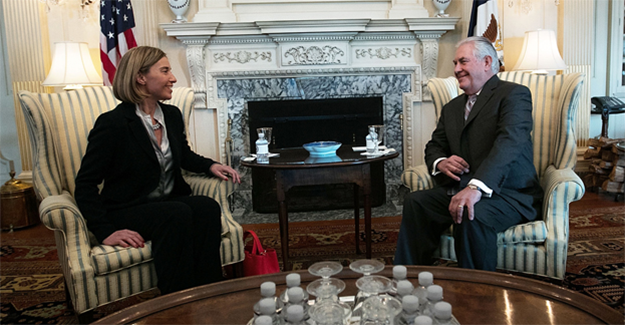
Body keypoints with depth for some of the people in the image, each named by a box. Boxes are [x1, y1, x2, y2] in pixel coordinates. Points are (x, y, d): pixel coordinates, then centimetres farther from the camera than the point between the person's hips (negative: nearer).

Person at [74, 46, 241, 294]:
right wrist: (105, 232, -19)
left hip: (171, 202, 6)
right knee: (178, 214, -34)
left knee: (208, 207, -26)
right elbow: (85, 184, -10)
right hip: (126, 210, -6)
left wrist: (211, 166, 5)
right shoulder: (112, 123, -11)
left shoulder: (172, 115, 9)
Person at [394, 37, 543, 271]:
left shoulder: (514, 94, -3)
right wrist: (440, 163, -5)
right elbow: (434, 146, 22)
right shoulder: (452, 108, 21)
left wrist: (476, 187, -35)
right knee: (415, 202, -19)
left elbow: (509, 143, -20)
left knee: (472, 216, -35)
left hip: (509, 193, -6)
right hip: (459, 190, 6)